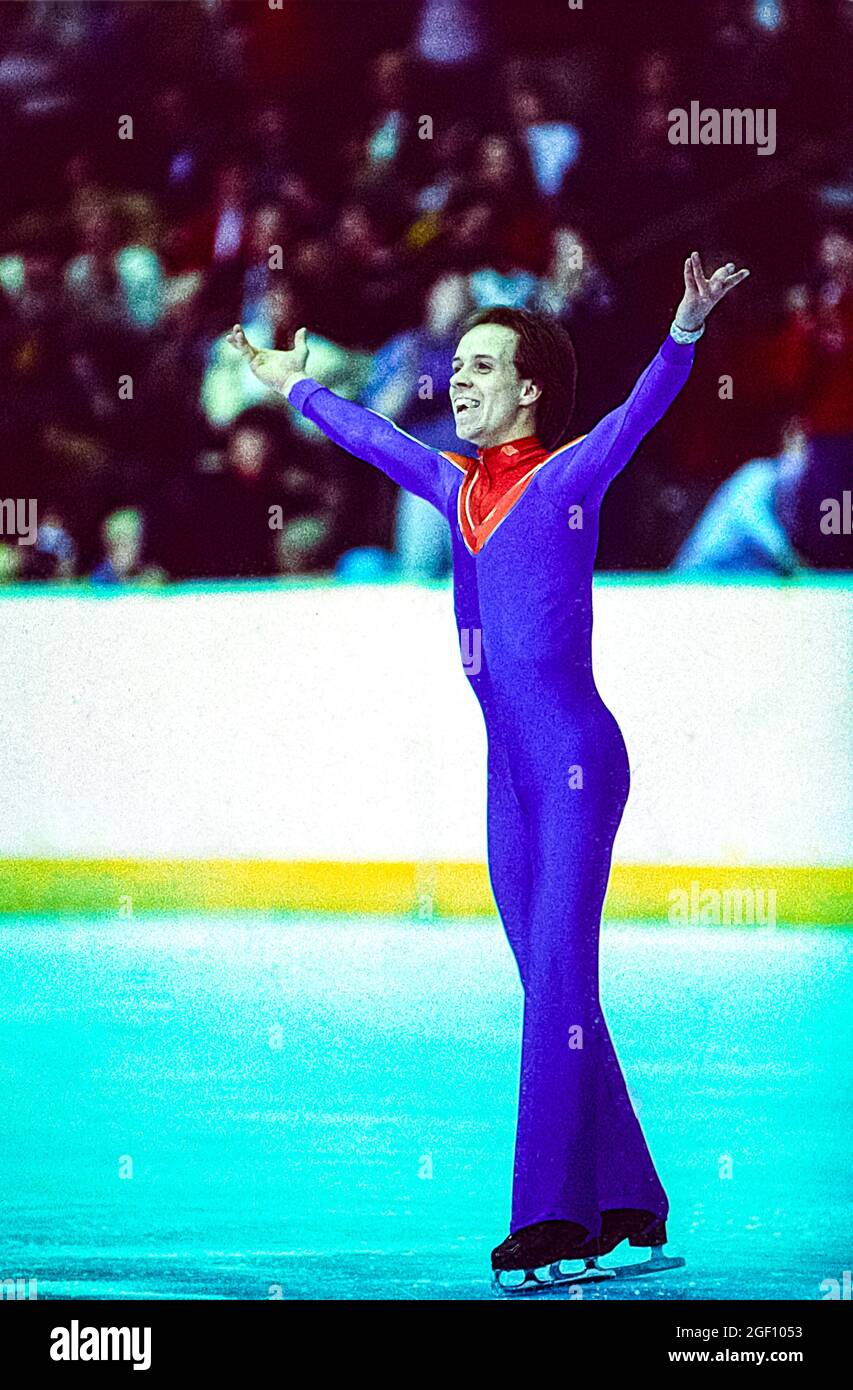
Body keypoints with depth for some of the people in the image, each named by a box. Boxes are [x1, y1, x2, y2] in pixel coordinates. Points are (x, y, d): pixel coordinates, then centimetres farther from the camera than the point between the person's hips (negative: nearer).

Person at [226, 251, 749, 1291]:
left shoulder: (567, 476, -4)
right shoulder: (459, 487, 14)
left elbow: (637, 412, -21)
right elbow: (371, 436, 30)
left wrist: (684, 335, -37)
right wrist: (295, 390, 43)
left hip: (574, 755, -7)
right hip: (510, 771, 7)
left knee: (557, 980, -11)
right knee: (554, 990, 7)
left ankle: (551, 1223, -12)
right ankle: (629, 1213, 13)